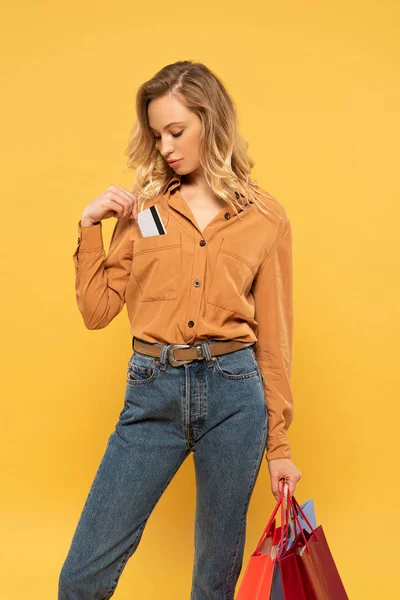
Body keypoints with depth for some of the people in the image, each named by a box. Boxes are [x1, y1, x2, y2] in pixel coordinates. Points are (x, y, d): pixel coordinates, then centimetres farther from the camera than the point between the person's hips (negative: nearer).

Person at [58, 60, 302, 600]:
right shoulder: (142, 207, 7)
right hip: (153, 393, 1)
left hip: (234, 395, -1)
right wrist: (90, 227, -3)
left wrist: (278, 444, 6)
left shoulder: (266, 218, 4)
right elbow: (96, 311, 6)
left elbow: (274, 338, 5)